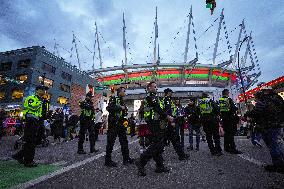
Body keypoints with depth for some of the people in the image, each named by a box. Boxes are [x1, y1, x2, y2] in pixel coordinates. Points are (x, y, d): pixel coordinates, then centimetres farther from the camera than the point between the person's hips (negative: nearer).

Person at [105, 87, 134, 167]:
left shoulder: (122, 101, 17)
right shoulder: (113, 98, -7)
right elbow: (109, 108, -24)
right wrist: (120, 107, -19)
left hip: (120, 124, 8)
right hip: (113, 124, -8)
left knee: (124, 141, 10)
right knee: (110, 142, 0)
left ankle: (126, 159, 21)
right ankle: (108, 161, 12)